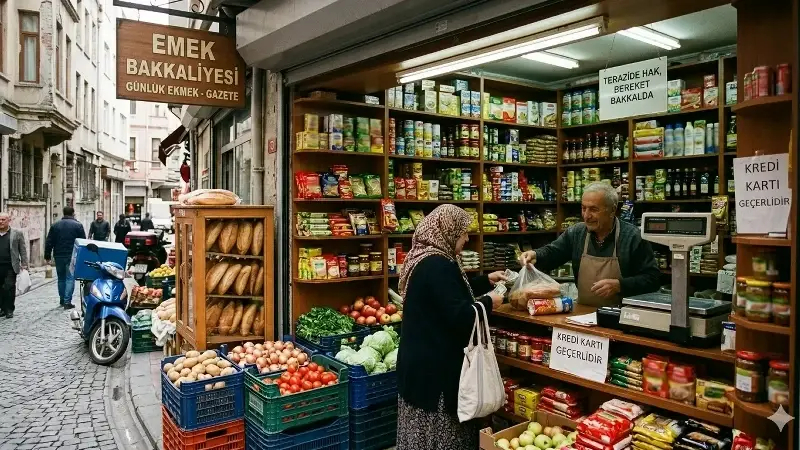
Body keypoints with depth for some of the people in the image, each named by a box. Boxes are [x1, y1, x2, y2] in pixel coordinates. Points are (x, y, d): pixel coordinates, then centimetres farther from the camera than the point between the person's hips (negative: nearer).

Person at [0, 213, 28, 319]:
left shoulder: (17, 233, 4)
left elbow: (23, 250, 3)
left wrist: (24, 265, -4)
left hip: (10, 267, -3)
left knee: (9, 288, -3)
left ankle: (9, 310, 6)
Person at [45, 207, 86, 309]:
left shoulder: (55, 225, 6)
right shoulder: (78, 225, -3)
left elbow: (49, 242, 6)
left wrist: (47, 256, 11)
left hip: (59, 256, 4)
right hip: (72, 256, -3)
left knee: (61, 278, 16)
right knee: (70, 278, -2)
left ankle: (62, 300, 23)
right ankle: (67, 301, -8)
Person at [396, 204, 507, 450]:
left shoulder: (424, 258, 10)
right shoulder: (438, 264, -23)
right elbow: (460, 316, -25)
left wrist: (486, 280, 22)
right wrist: (488, 302, -9)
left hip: (422, 358, 10)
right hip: (435, 364, -10)